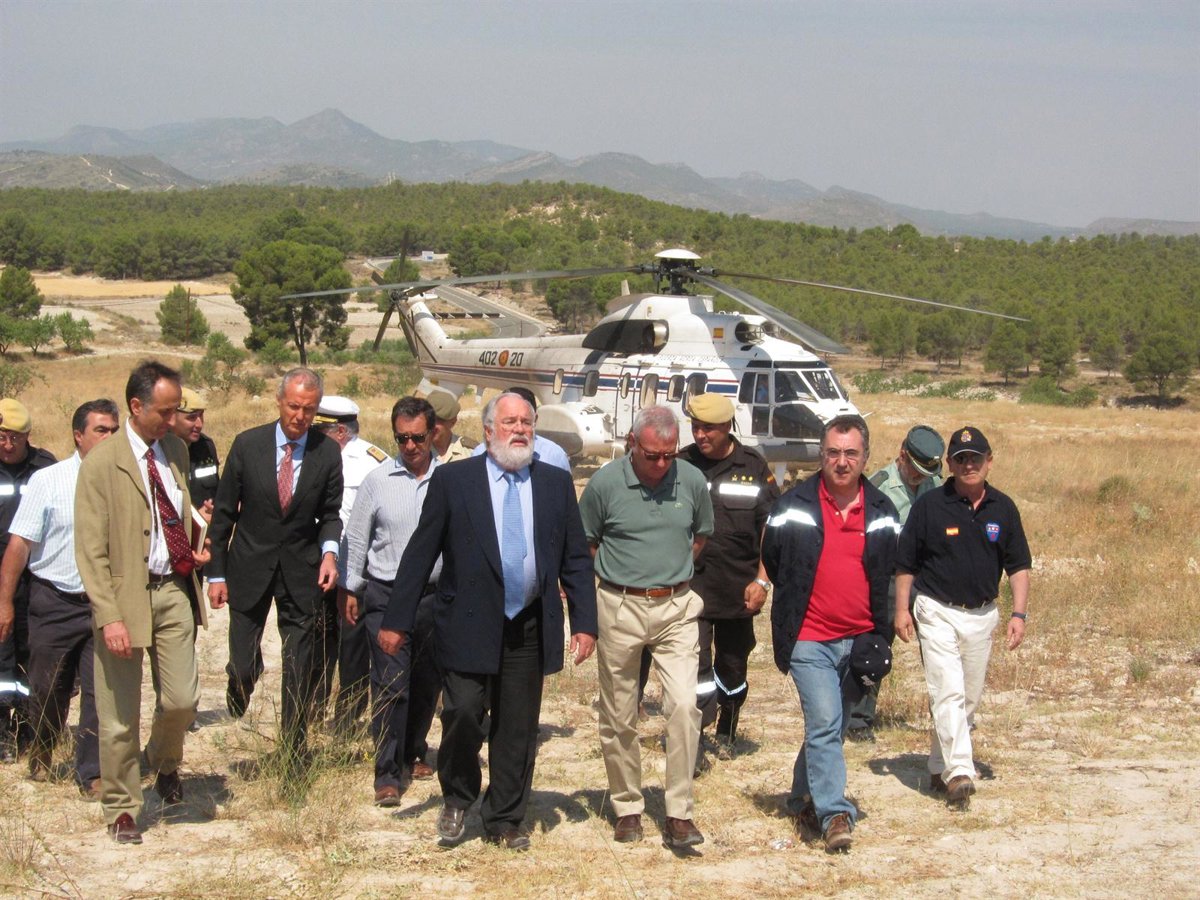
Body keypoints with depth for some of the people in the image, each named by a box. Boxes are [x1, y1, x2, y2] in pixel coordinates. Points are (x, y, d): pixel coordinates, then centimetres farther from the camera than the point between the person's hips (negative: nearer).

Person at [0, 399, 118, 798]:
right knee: (48, 690, 13)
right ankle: (41, 752, 39)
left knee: (100, 691, -3)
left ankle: (92, 774, 6)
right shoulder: (47, 481, -4)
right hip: (55, 602, -1)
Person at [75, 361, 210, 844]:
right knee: (120, 715, 4)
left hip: (173, 590, 4)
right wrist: (109, 617, -18)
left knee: (181, 700, 1)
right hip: (125, 594, -4)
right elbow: (91, 551, -11)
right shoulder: (101, 463, -10)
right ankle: (121, 808, 21)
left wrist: (193, 551, 7)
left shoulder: (176, 450, 7)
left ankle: (164, 761, 34)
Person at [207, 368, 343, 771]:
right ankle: (237, 705, 36)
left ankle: (293, 754, 14)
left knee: (300, 669, 1)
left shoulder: (327, 453, -2)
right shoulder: (247, 445, -3)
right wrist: (216, 574, 0)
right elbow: (224, 513, 1)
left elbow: (330, 513, 8)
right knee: (245, 666, 0)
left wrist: (329, 551, -13)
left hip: (302, 571, 0)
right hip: (250, 567, 0)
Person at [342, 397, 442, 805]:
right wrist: (350, 589, 6)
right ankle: (388, 773, -4)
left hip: (435, 595, 1)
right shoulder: (377, 480, 1)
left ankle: (414, 752, 33)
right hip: (385, 596, -1)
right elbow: (356, 538, 7)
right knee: (390, 684, -7)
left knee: (427, 683, 13)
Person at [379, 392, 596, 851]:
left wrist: (584, 623, 1)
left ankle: (504, 821, 22)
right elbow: (420, 553, 0)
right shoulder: (453, 480, 0)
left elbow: (576, 559, 9)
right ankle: (457, 800, 17)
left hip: (529, 628, 3)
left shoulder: (556, 483, 7)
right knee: (463, 712, -10)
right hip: (469, 625, -2)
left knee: (517, 730, 7)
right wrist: (397, 620, -2)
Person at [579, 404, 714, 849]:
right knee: (619, 717, 7)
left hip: (677, 608, 1)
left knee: (684, 704, -13)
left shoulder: (692, 480, -2)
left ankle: (679, 814, -6)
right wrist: (622, 576, 8)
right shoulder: (605, 483, -8)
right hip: (619, 609, -1)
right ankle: (627, 808, 22)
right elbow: (583, 543, 6)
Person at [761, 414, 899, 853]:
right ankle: (835, 813, -17)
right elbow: (772, 562, 8)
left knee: (832, 727, 13)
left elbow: (889, 576, 16)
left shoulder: (882, 512, 6)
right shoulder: (794, 506, -4)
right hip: (809, 640, -4)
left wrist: (879, 633, 11)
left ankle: (804, 800, 30)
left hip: (858, 641, 4)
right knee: (824, 723, -16)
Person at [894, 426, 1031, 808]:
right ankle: (958, 773, -20)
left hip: (982, 615, 4)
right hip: (937, 613, -4)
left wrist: (1019, 613, 0)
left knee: (970, 699, 10)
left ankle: (939, 766, 23)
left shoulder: (1003, 508, 4)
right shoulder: (929, 505, -6)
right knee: (948, 693, -15)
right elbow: (906, 563, 1)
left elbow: (1018, 565, 9)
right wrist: (902, 608, -5)